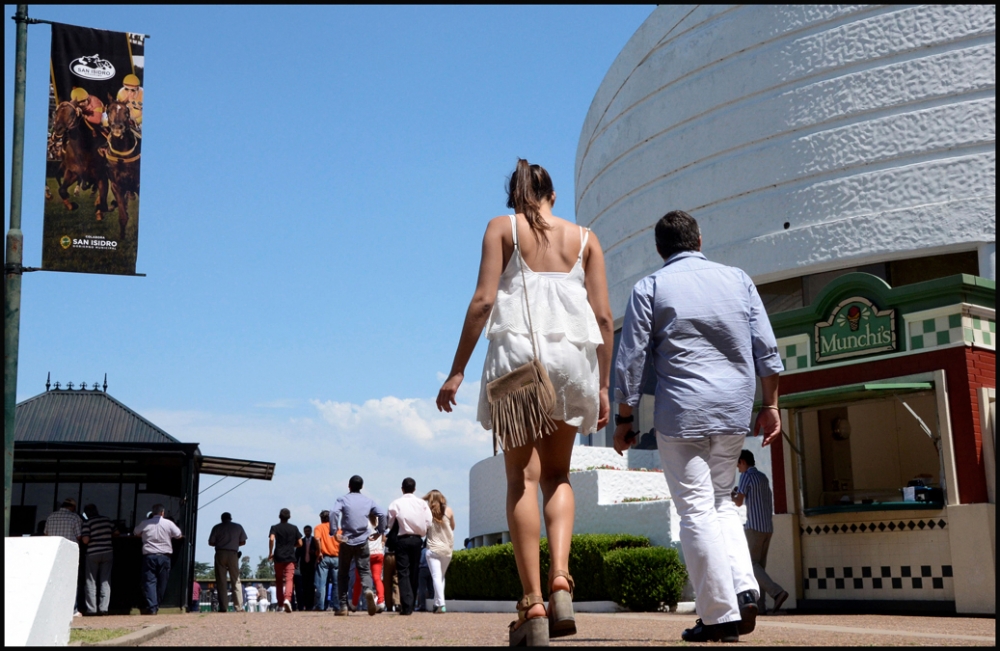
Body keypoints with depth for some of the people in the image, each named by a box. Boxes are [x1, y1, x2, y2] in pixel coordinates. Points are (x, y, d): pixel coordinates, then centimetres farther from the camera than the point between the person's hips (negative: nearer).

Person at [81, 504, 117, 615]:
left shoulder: (87, 523, -8)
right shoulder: (107, 520, 4)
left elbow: (85, 540, -16)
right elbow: (116, 533, 9)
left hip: (93, 554, -3)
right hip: (107, 553, 3)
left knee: (91, 581, 6)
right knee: (105, 581, 6)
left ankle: (92, 609, 4)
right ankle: (103, 608, 0)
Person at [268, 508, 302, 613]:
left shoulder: (275, 527, 3)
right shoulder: (294, 528, 8)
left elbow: (271, 539, -15)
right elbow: (300, 543, 7)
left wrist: (270, 553, -6)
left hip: (278, 557, 0)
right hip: (290, 557, 0)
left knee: (279, 580, 15)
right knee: (289, 580, -9)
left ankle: (280, 602, 20)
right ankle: (287, 599, -32)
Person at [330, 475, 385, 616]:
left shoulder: (343, 499, 1)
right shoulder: (368, 501, 9)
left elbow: (334, 512, -17)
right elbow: (381, 514, 2)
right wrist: (380, 531, 14)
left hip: (346, 541, -1)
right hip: (362, 541, 1)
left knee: (343, 573, 11)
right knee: (365, 570, 2)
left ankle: (343, 606, 9)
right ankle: (369, 590, -31)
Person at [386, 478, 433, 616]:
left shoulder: (396, 503, -3)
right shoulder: (422, 503, 1)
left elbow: (390, 524, -2)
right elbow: (428, 523, -3)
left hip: (402, 539, -2)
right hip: (417, 540, 2)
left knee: (403, 572, -3)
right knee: (414, 572, 12)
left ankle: (406, 606, -14)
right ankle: (411, 605, 16)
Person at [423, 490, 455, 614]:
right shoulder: (448, 510, 1)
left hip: (433, 549, -3)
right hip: (447, 549, 3)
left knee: (436, 577, -6)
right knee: (441, 576, 18)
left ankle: (440, 604, -19)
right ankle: (438, 602, 15)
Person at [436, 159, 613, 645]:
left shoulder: (502, 228, 9)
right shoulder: (585, 238, 15)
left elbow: (483, 300, -3)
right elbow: (604, 317, 8)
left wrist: (457, 371, -1)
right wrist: (602, 386, 12)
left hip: (518, 350, -2)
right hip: (574, 354, 3)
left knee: (523, 477, -2)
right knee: (557, 474, 14)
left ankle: (532, 605, -9)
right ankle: (560, 579, -6)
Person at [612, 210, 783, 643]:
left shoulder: (650, 288, 1)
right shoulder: (738, 279, 10)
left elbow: (630, 360, -2)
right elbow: (766, 349, 8)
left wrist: (624, 419, 4)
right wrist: (769, 405, 14)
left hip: (681, 413, -4)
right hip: (734, 412, 4)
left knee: (697, 511, 1)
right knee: (721, 501, 19)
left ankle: (720, 616, 0)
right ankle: (744, 590, 3)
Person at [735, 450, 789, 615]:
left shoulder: (746, 476, -7)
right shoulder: (763, 477, 17)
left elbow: (739, 502, -11)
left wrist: (732, 495, 7)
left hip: (754, 527, -8)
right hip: (767, 527, 8)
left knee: (751, 564, -5)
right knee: (760, 565, 7)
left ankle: (777, 592, -22)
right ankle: (760, 605, 2)